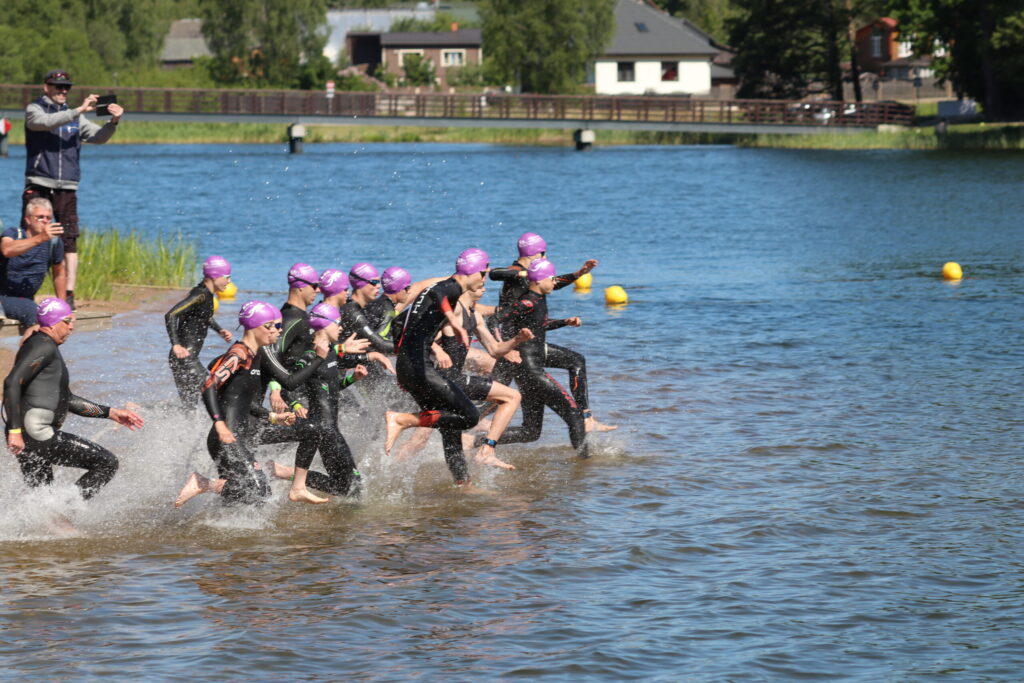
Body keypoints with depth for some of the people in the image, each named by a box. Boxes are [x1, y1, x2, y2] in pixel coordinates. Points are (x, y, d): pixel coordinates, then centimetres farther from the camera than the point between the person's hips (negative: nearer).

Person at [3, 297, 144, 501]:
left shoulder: (49, 349, 23)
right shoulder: (44, 347, -8)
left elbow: (68, 401, 30)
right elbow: (12, 383, -21)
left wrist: (111, 413, 28)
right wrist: (14, 430, -26)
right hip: (37, 435, -10)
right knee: (106, 463, -5)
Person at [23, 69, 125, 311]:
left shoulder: (74, 117, 18)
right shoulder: (34, 110, 4)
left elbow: (98, 136, 9)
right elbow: (45, 122, -18)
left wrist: (113, 122, -11)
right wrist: (79, 110, -23)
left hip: (66, 189, 4)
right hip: (38, 185, -4)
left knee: (69, 241, -3)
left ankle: (69, 295, -3)